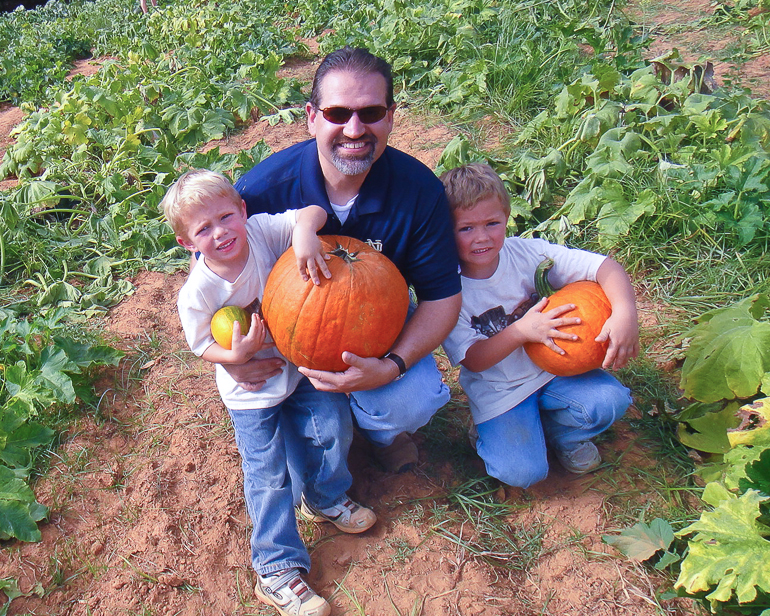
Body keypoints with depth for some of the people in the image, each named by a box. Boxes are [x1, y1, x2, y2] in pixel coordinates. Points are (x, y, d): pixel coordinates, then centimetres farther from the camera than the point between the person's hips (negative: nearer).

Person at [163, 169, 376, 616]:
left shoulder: (262, 231, -18)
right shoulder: (199, 292, -23)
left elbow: (314, 212, -24)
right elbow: (203, 345, -10)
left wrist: (304, 231, -46)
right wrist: (236, 354, -29)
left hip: (297, 362, 4)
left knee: (334, 424, 3)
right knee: (268, 474, -1)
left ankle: (325, 500, 34)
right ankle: (277, 570, 12)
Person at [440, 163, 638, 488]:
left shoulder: (526, 253, -13)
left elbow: (605, 266, -18)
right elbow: (473, 360, -18)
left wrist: (625, 314, -37)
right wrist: (522, 330, -32)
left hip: (551, 367, 3)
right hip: (498, 391, -3)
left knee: (609, 399, -22)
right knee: (521, 472, -20)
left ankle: (558, 431, 10)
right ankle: (492, 431, 14)